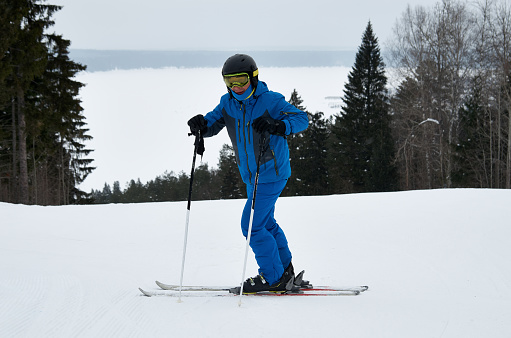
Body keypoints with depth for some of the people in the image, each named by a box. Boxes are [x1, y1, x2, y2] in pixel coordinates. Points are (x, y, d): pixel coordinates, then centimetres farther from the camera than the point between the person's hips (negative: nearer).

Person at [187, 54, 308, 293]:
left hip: (271, 173, -8)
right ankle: (285, 270, 35)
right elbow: (213, 123, 6)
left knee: (252, 225, -11)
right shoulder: (228, 103, 2)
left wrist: (276, 125, -34)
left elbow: (302, 118, -16)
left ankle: (272, 277, -1)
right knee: (265, 222, 20)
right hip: (251, 175, 8)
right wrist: (201, 124, -18)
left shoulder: (271, 101, -16)